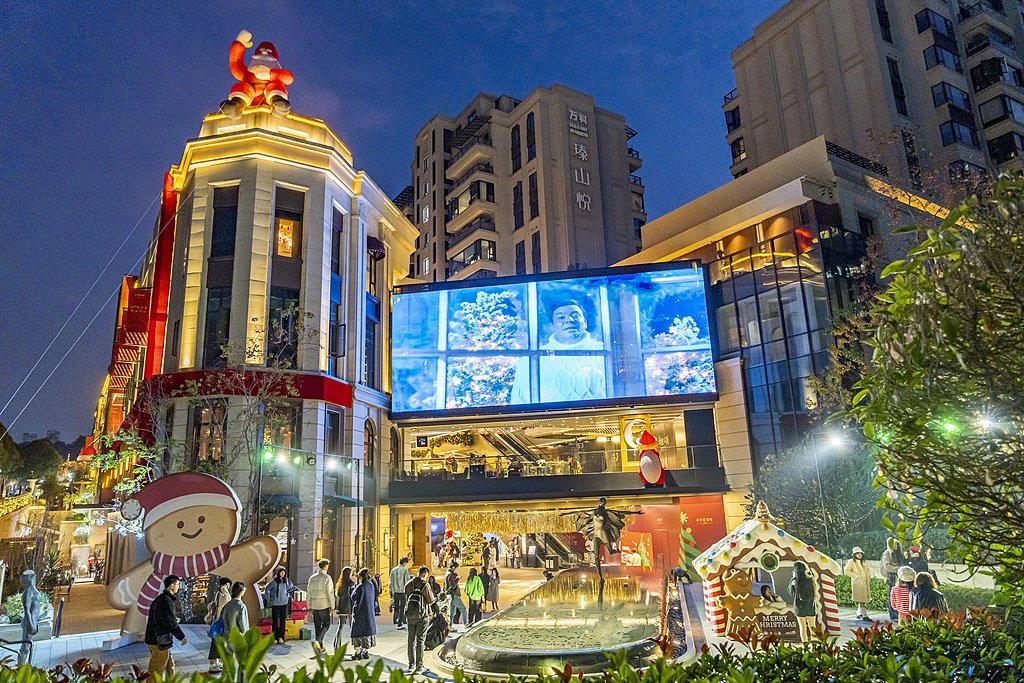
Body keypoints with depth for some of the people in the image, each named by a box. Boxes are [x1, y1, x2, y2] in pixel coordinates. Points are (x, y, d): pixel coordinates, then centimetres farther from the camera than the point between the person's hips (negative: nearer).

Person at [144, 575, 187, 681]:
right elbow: (171, 622, -20)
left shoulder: (161, 598, 12)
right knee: (157, 672, -2)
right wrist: (181, 637, -12)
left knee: (170, 667, 19)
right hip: (159, 642, -10)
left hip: (156, 639, 10)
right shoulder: (165, 601, -20)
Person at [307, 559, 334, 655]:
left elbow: (308, 592, 10)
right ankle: (317, 641, -14)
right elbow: (330, 593, -13)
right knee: (326, 624, 5)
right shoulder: (327, 577, -10)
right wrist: (332, 606, -7)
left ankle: (320, 647, 16)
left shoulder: (312, 577, 7)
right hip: (324, 605, -5)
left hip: (314, 605, 6)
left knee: (317, 626, 12)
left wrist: (309, 606, 16)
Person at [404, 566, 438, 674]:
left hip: (410, 615, 4)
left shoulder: (408, 584, 0)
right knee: (420, 641, 3)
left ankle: (411, 665, 18)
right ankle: (419, 666, 3)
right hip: (422, 616, -4)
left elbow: (406, 598, 8)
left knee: (411, 640, 13)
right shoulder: (425, 585, -15)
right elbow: (431, 601, -10)